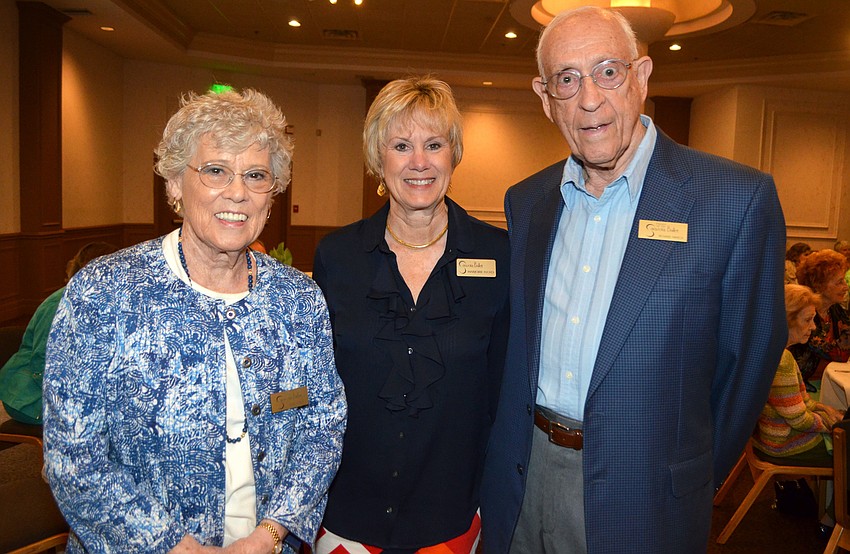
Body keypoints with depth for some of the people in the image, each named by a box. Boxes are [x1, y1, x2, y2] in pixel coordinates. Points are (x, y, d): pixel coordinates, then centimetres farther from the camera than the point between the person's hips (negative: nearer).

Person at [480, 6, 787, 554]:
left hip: (638, 502, -4)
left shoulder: (737, 199, -13)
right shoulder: (526, 201, 2)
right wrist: (518, 441, 8)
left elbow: (748, 361, -6)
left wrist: (692, 480, 2)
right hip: (523, 478, 4)